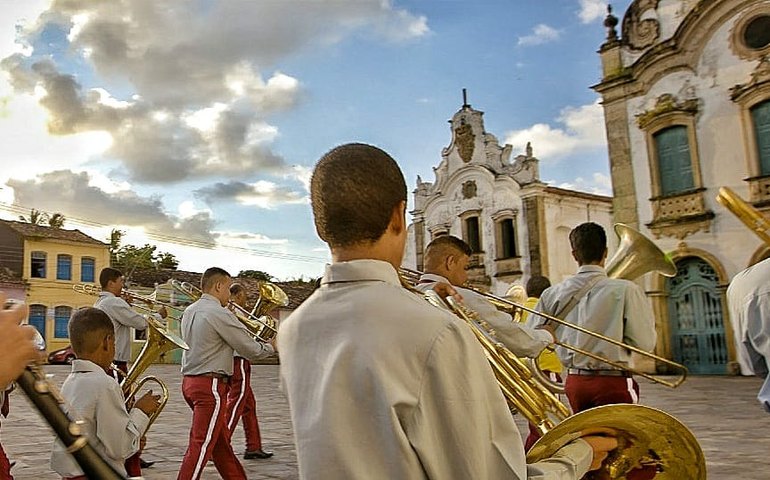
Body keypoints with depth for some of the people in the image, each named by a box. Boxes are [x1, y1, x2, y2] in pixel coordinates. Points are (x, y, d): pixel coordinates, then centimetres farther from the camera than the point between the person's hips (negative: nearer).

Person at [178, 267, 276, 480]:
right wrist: (271, 347, 6)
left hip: (190, 381, 10)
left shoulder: (189, 311, 10)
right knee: (201, 446, -5)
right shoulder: (220, 314, -17)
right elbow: (252, 351, -13)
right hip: (211, 385, -10)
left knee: (221, 440, 19)